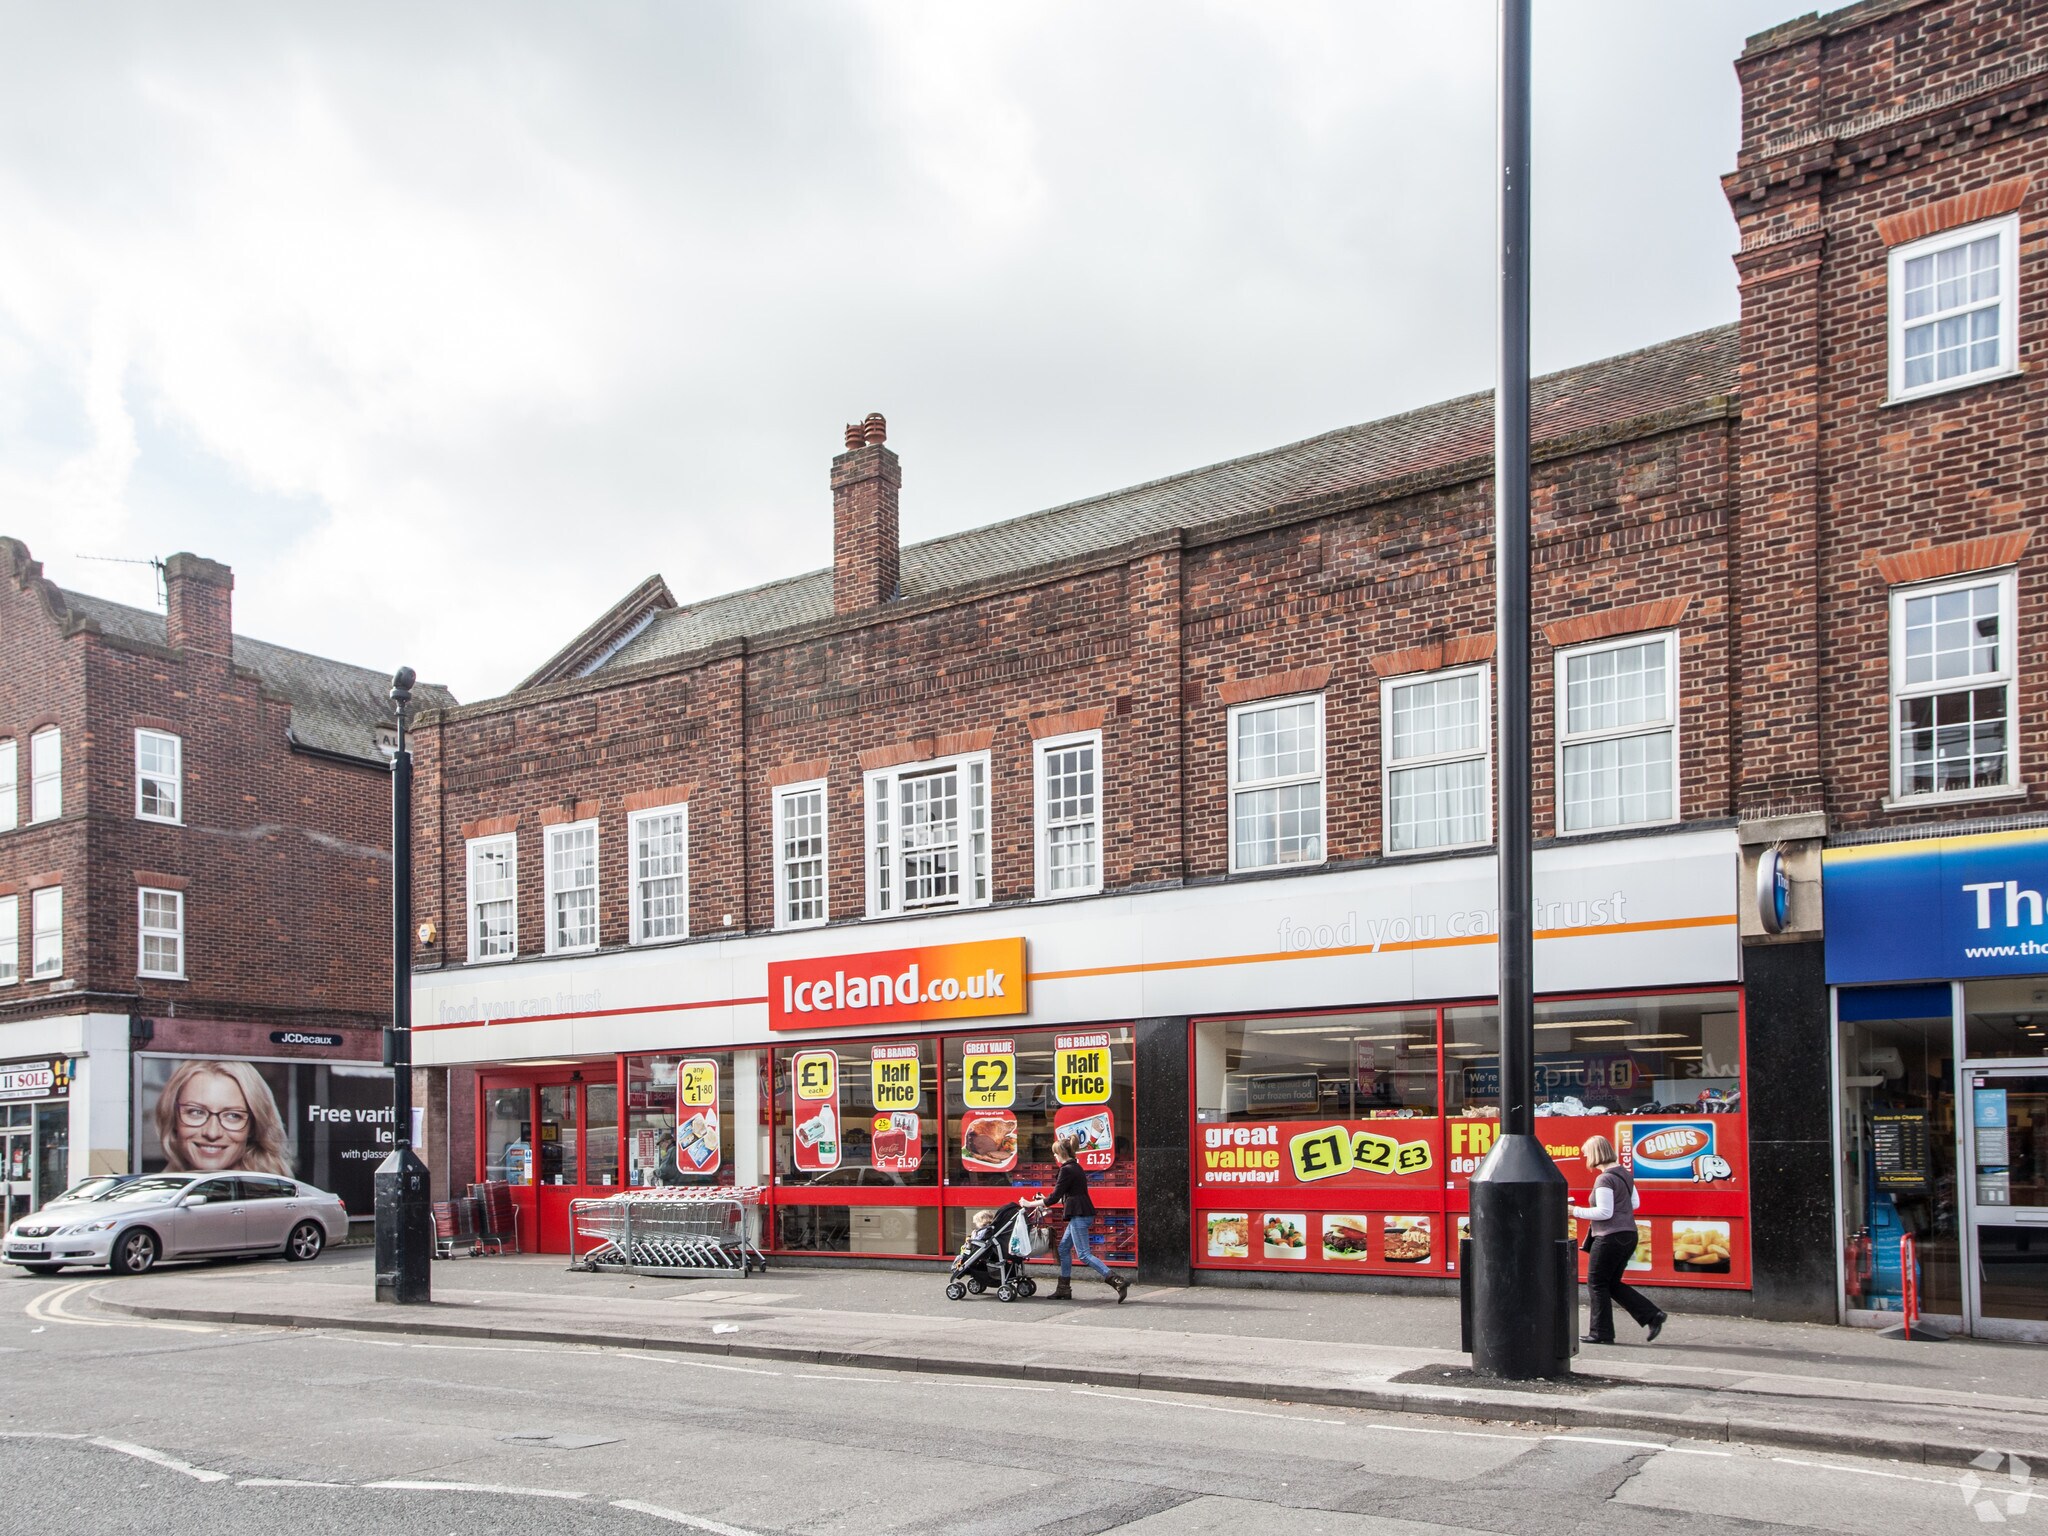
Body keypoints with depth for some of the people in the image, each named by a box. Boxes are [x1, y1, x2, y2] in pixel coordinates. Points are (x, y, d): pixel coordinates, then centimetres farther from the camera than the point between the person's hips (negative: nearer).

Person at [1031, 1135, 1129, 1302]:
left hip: (1079, 1215, -10)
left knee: (1083, 1254, -10)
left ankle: (1118, 1281, -17)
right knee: (1064, 1249, 15)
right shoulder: (1076, 1167, 16)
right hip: (1080, 1214, 10)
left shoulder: (1067, 1170, -14)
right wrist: (1045, 1203, 25)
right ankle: (1064, 1290, 19)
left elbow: (1055, 1196, -15)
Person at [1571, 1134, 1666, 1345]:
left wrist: (1576, 1211, -13)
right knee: (1612, 1283, 17)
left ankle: (1601, 1333, 8)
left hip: (1610, 1238, -9)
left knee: (1597, 1284, 3)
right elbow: (1635, 1203, 20)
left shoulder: (1605, 1179, -17)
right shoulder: (1625, 1174, 11)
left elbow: (1604, 1212, -19)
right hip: (1628, 1235, 9)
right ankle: (1653, 1315, 10)